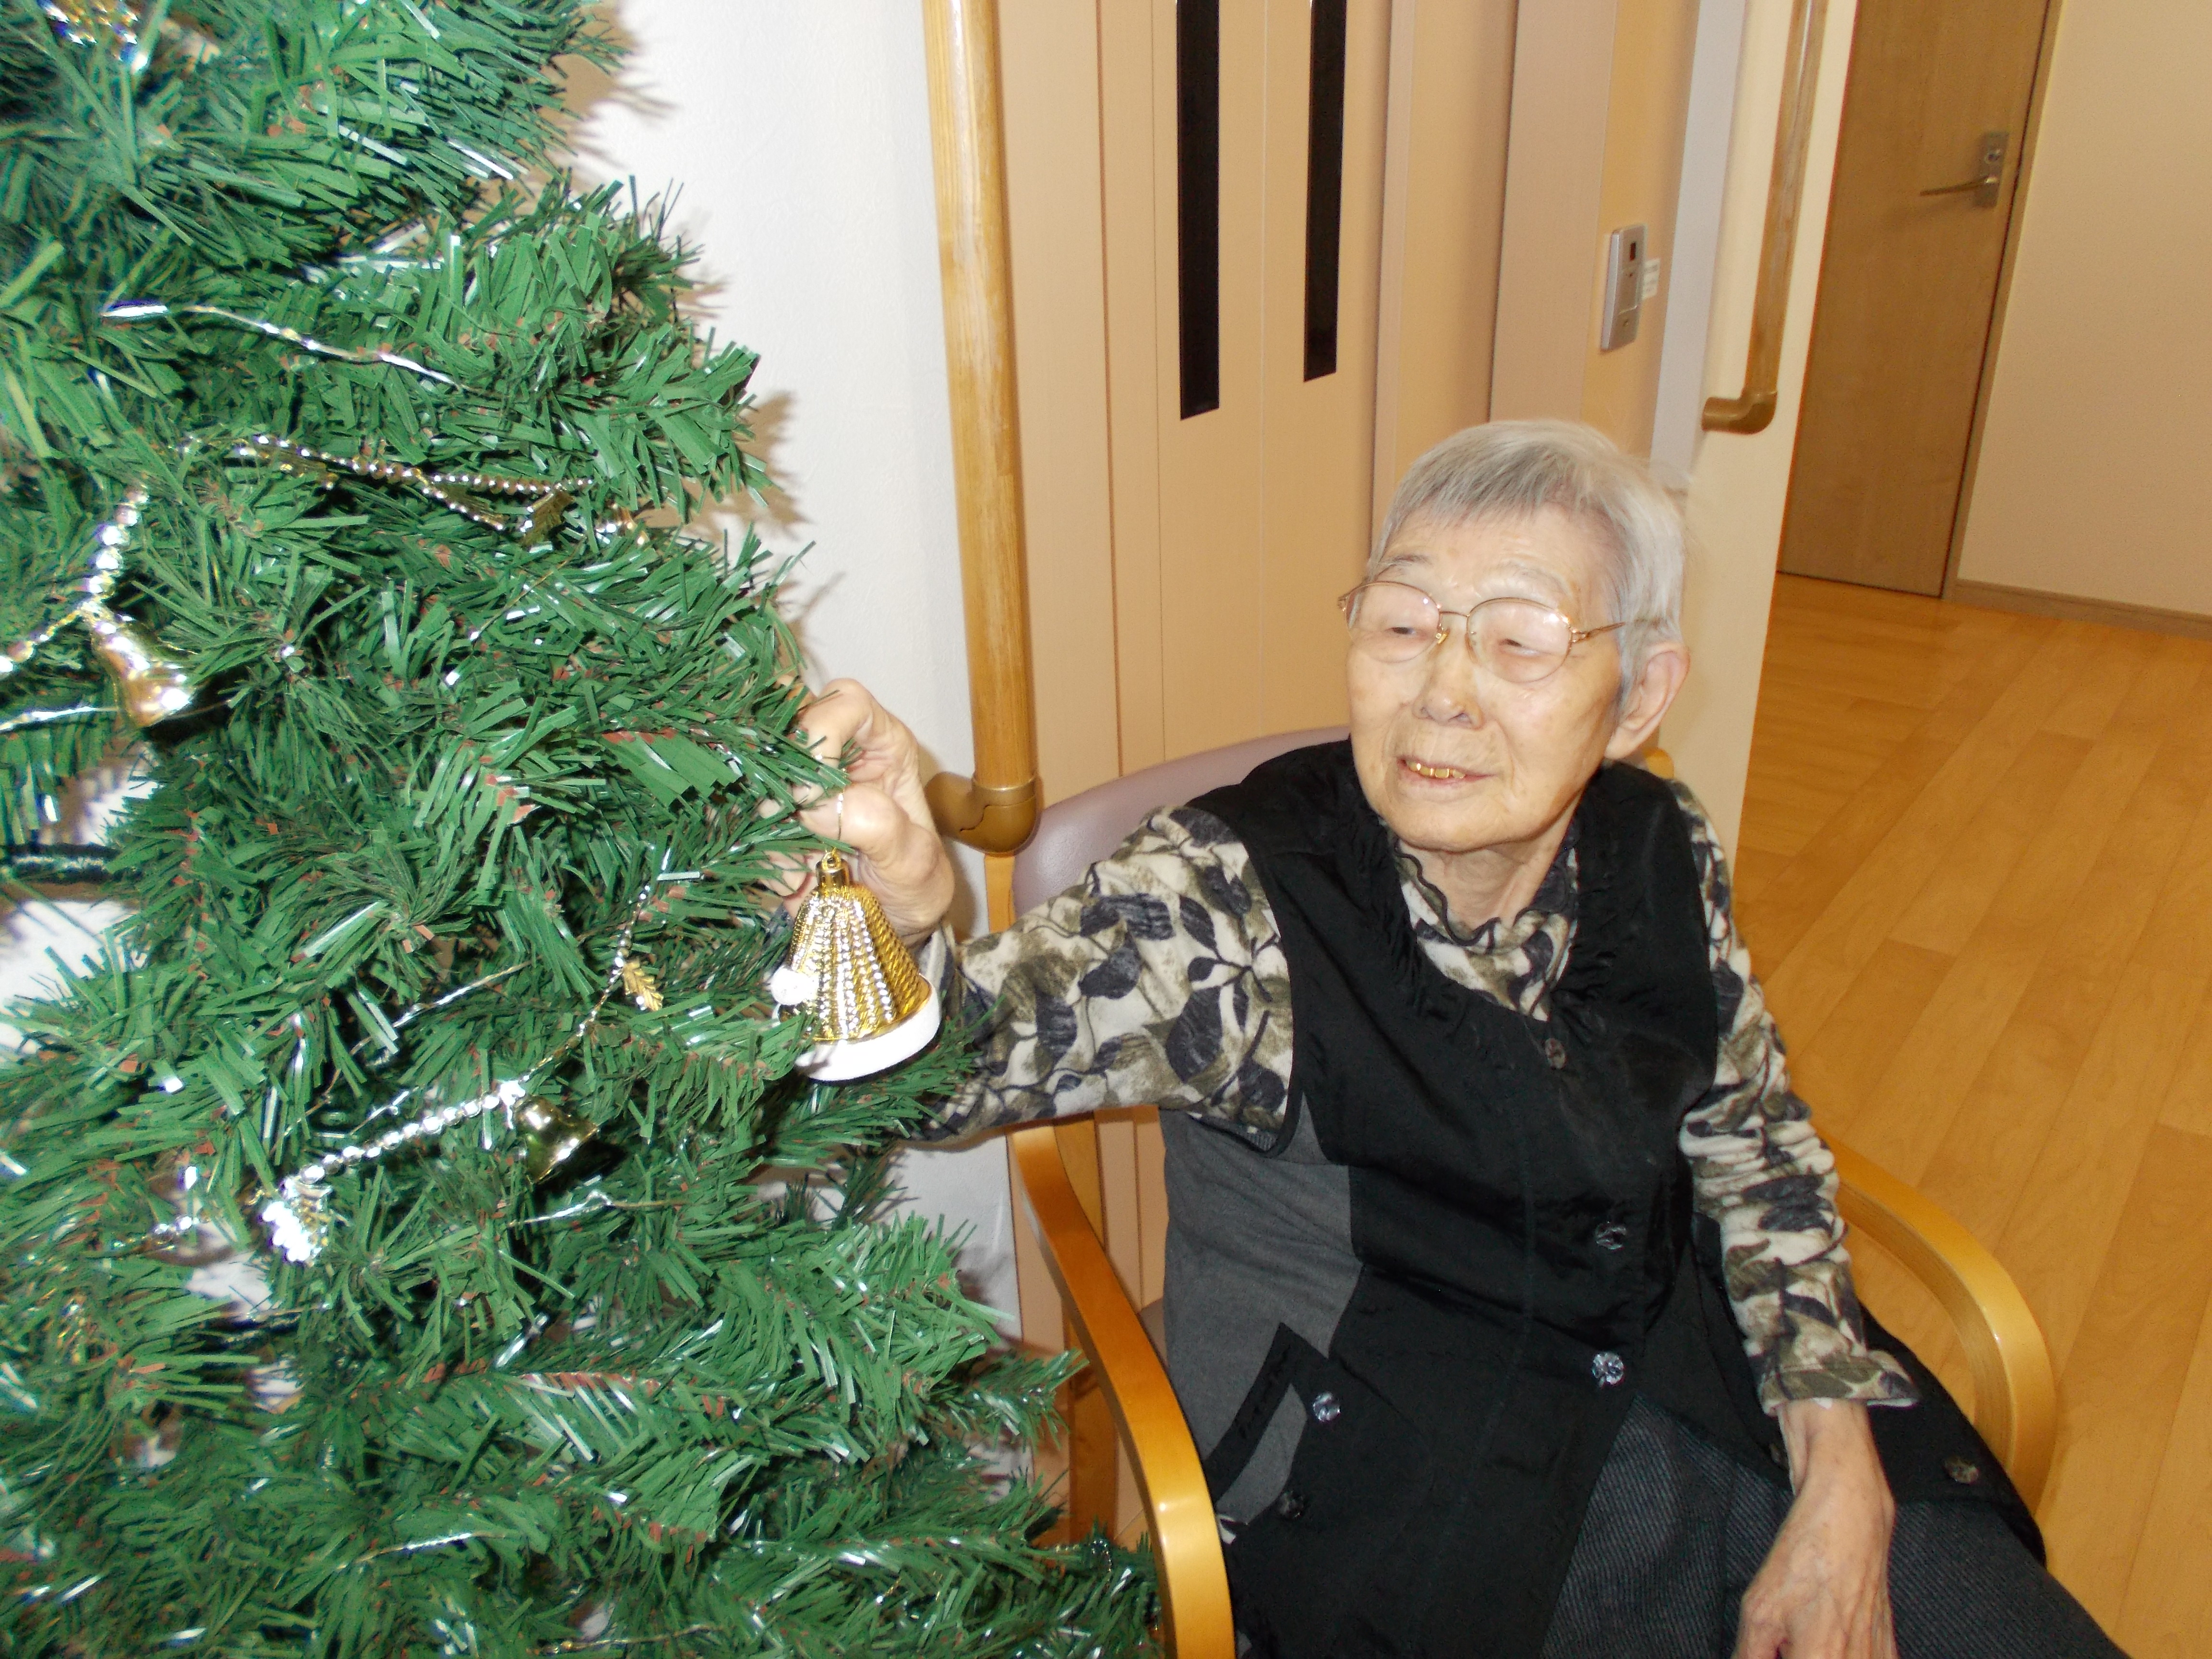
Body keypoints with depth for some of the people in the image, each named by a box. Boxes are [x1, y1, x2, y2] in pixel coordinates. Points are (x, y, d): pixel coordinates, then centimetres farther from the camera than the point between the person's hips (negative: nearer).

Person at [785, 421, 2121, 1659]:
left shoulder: (1666, 859, -5)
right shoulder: (1232, 904, -20)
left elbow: (1759, 1159, 6)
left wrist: (1841, 1483, -3)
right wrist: (905, 899, -52)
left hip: (1676, 1383, 5)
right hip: (1395, 1483, -4)